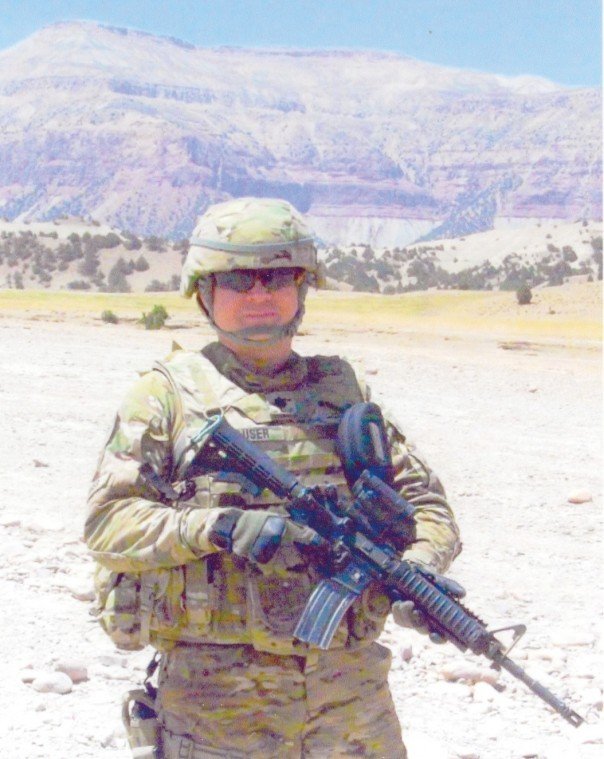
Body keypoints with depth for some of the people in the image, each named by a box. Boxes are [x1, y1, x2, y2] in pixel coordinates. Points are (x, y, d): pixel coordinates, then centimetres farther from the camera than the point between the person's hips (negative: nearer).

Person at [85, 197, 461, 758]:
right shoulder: (168, 395, 2)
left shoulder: (345, 390, 13)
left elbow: (423, 499, 15)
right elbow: (107, 523, -5)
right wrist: (221, 528, -20)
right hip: (217, 690, -3)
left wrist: (419, 568, -6)